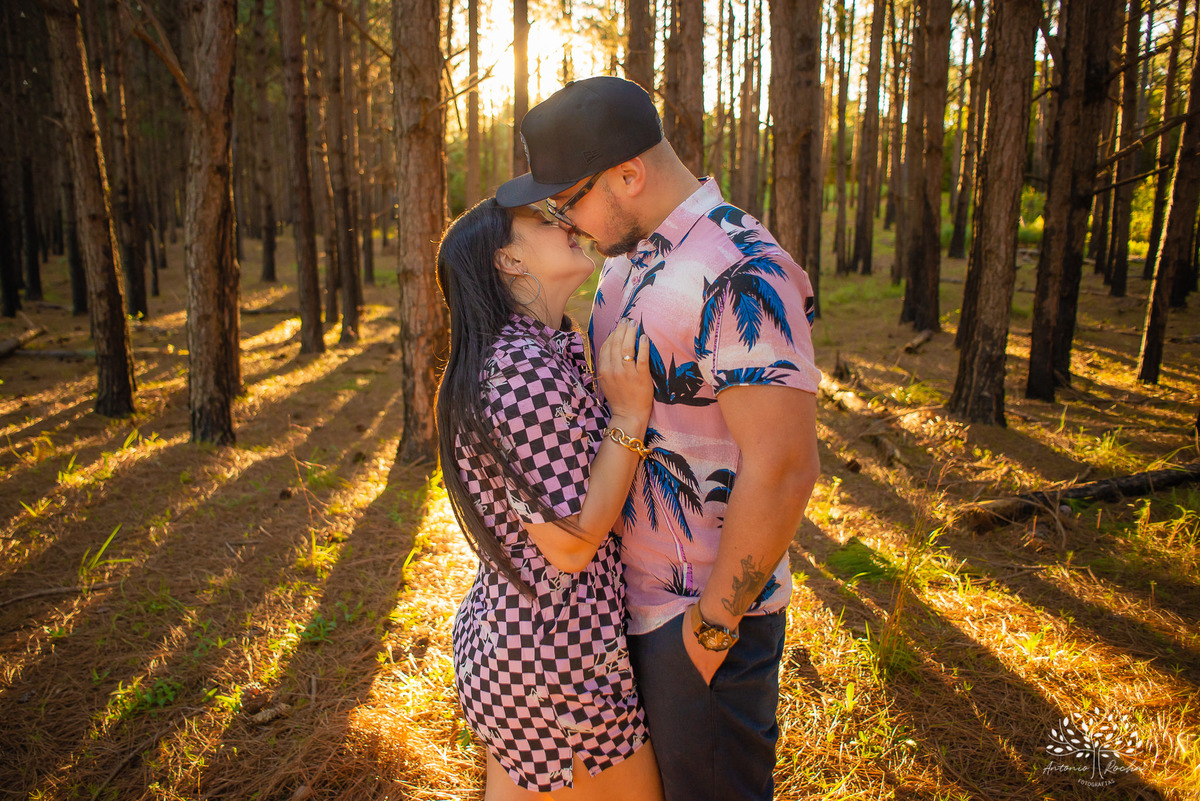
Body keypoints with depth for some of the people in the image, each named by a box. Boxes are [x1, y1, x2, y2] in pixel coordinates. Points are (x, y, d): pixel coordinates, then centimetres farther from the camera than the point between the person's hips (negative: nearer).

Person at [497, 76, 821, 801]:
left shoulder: (738, 275, -24)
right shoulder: (628, 257, 6)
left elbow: (784, 469, -27)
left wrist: (712, 626, -18)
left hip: (708, 605, -8)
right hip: (633, 591, 9)